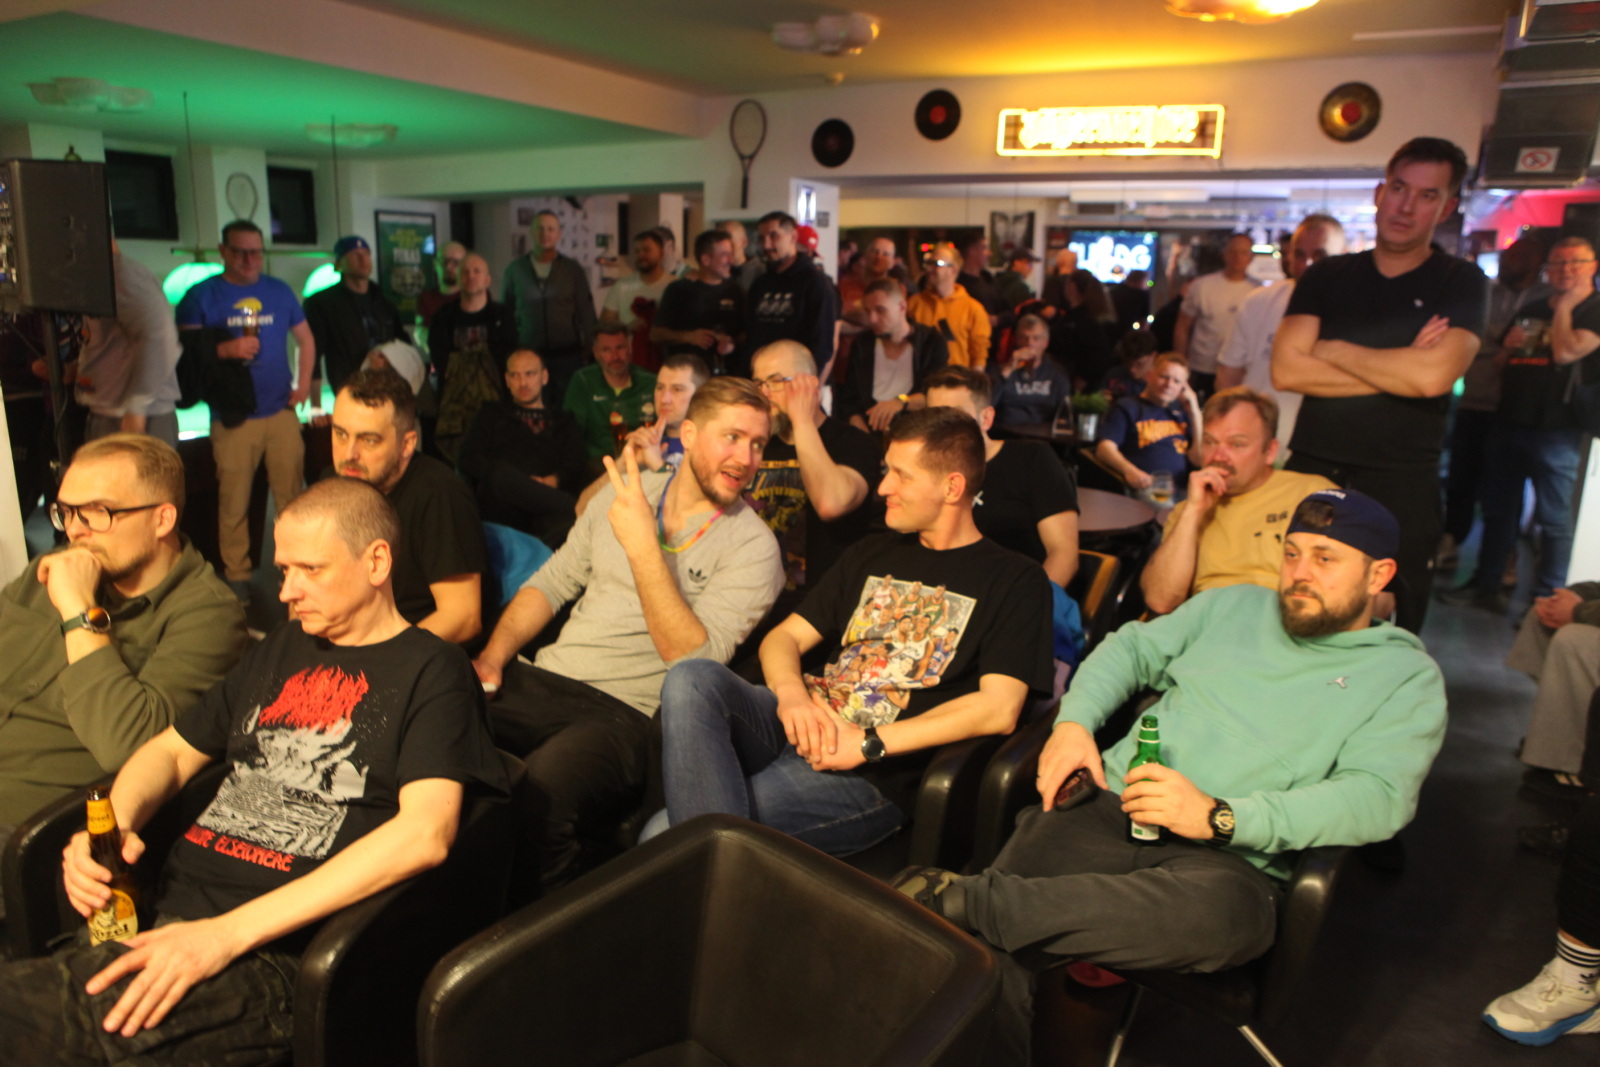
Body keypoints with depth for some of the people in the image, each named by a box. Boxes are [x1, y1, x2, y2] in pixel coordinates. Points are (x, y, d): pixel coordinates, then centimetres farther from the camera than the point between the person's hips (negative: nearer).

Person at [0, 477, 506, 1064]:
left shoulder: (431, 672, -3)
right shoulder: (282, 648, 22)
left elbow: (426, 834, -17)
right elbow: (172, 749, 27)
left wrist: (230, 931, -20)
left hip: (272, 955, -7)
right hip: (162, 914, 7)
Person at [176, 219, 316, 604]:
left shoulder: (279, 291, 11)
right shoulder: (201, 296, 2)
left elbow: (306, 339, 20)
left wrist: (304, 383, 8)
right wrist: (226, 349, -20)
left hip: (281, 412, 3)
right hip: (233, 417, -2)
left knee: (292, 495, 5)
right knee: (234, 502, -1)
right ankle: (237, 576, 10)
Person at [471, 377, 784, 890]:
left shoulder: (751, 546, -5)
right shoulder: (623, 493, 12)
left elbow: (696, 662, -16)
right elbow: (552, 582, 18)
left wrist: (643, 547, -21)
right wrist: (493, 654, 2)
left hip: (628, 712, -5)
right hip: (545, 678, 6)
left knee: (541, 792, -35)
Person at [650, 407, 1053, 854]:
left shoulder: (1014, 582, 4)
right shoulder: (871, 556, 23)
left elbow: (999, 708, -11)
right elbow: (783, 637, 17)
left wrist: (867, 743, -15)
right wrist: (791, 694, -8)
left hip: (874, 776, -7)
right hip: (802, 727, 7)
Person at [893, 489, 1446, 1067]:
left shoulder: (1408, 677, 8)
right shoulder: (1234, 605, 22)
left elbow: (1379, 798, -7)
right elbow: (1133, 648, 25)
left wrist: (1218, 817, -20)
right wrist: (1074, 721, 3)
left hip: (1227, 857, -2)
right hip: (1114, 805, 3)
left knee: (1228, 912, -42)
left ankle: (964, 900, -36)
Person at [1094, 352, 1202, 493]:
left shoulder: (1182, 412, 27)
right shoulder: (1127, 407, 13)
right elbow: (1104, 448, -2)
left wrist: (1195, 411, 15)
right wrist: (1129, 470, -22)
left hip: (1180, 492, 4)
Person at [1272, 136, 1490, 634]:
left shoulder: (1462, 283, 2)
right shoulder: (1325, 278, 8)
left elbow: (1432, 376, -16)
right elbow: (1285, 370, -7)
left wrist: (1333, 350, -6)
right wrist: (1398, 371, -9)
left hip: (1401, 486, -2)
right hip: (1311, 472, 2)